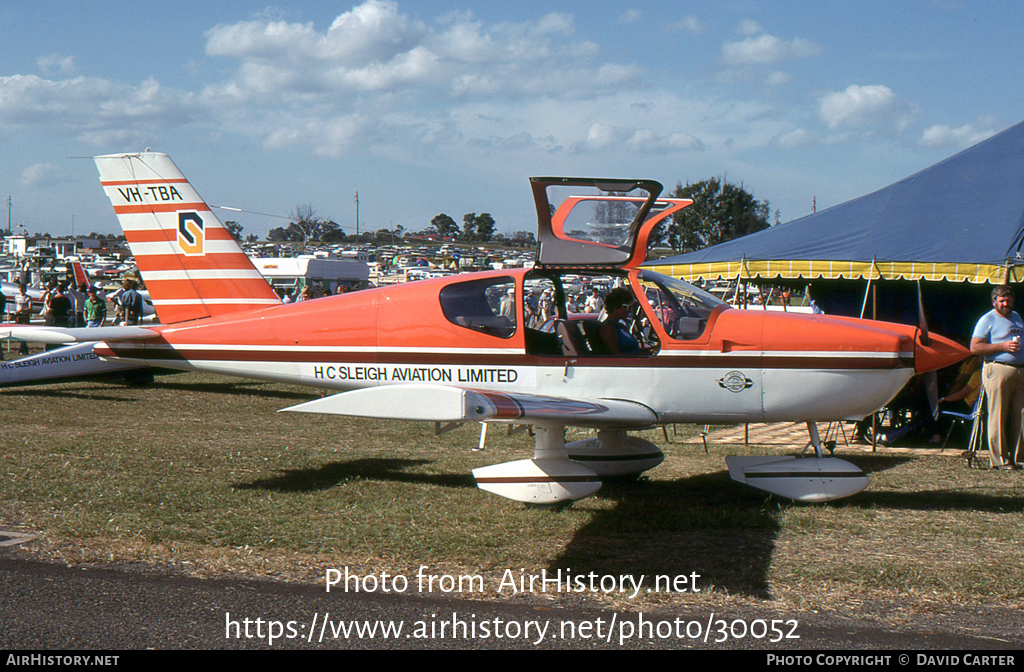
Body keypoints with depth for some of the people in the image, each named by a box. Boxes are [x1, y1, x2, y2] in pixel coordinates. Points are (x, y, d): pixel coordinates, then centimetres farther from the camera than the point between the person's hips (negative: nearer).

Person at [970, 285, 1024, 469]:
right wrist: (1003, 346, -14)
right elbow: (974, 347, -9)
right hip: (998, 370, -6)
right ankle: (1000, 459, -3)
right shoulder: (988, 319, -1)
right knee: (998, 417, -6)